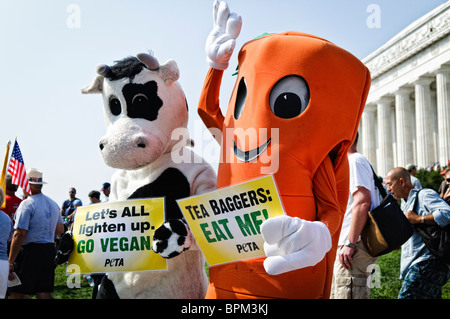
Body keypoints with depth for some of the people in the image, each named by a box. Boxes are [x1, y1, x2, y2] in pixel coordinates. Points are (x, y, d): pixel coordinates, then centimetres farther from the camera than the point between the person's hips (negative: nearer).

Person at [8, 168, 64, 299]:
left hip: (30, 251, -7)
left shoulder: (27, 204, -11)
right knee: (44, 293, 11)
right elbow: (60, 229, 20)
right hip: (49, 250, 7)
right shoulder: (53, 204, 12)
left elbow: (19, 235, -17)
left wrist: (10, 261, -14)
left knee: (18, 293, 0)